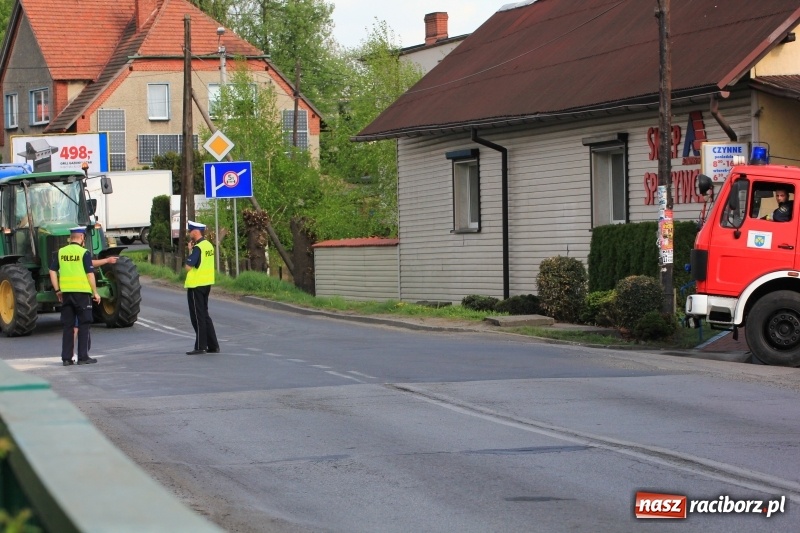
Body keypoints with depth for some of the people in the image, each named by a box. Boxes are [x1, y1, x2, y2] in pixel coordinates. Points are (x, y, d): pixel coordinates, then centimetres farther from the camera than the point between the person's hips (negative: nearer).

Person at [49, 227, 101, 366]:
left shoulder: (61, 252, 6)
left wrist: (58, 290, 11)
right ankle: (83, 357, 2)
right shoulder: (84, 253, -7)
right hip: (82, 292, -4)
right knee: (83, 325, 3)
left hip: (66, 293, 4)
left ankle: (66, 358, 7)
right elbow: (90, 274, -9)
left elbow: (52, 271, 5)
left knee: (68, 326, 8)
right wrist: (95, 292, -2)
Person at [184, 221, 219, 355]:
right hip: (206, 283, 9)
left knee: (198, 316, -2)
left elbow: (188, 267, -20)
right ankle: (213, 345, 17)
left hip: (196, 285, -9)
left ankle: (200, 346, 1)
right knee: (204, 315, 16)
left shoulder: (197, 248, -19)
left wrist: (190, 251, -9)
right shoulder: (209, 245, 8)